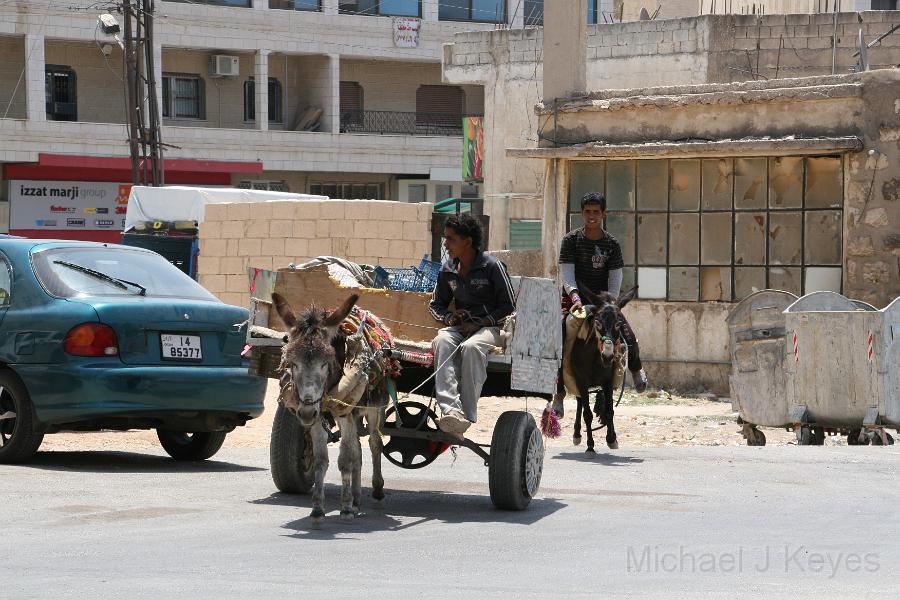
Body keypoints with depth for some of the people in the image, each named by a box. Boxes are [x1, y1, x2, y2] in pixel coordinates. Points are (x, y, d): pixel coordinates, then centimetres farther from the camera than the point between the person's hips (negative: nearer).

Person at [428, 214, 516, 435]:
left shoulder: (492, 266, -4)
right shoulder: (447, 270, 11)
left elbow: (508, 306, -2)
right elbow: (436, 303, 22)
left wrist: (480, 323, -13)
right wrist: (449, 317, -1)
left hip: (489, 326, -4)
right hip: (459, 326, 4)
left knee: (470, 347, -37)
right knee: (442, 342, -31)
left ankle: (467, 414, -38)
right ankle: (450, 410, -48)